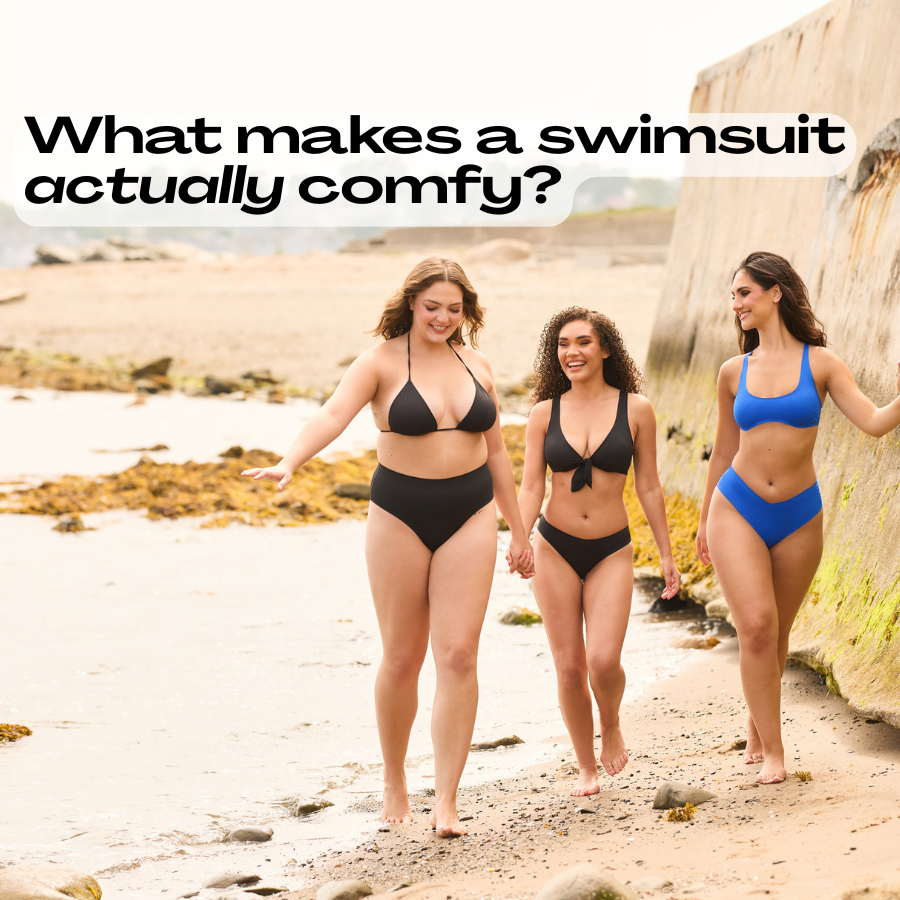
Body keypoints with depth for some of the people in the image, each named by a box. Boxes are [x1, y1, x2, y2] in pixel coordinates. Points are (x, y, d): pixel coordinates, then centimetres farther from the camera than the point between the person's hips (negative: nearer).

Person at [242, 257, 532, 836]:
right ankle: (395, 781, 26)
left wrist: (519, 532, 17)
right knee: (401, 659, 4)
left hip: (469, 517, 3)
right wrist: (289, 463, -41)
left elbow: (496, 452, 15)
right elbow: (334, 414, -23)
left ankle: (446, 801, -6)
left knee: (459, 655, -7)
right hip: (401, 517, -2)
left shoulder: (476, 367, 8)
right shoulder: (382, 363, -6)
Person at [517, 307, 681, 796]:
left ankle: (611, 724, 17)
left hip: (611, 552, -1)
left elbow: (648, 486, 4)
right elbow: (530, 488, 0)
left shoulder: (635, 409, -2)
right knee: (570, 667, 1)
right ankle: (586, 768, 19)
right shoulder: (545, 413, 0)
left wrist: (666, 554, 7)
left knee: (604, 661, -16)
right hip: (555, 549, 1)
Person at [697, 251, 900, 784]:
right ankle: (772, 751, -5)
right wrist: (705, 518, 22)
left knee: (777, 634, 10)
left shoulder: (820, 363, -2)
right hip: (737, 509, 0)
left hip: (799, 518, 0)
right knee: (756, 626, -13)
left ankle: (757, 727, 33)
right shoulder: (734, 373, 4)